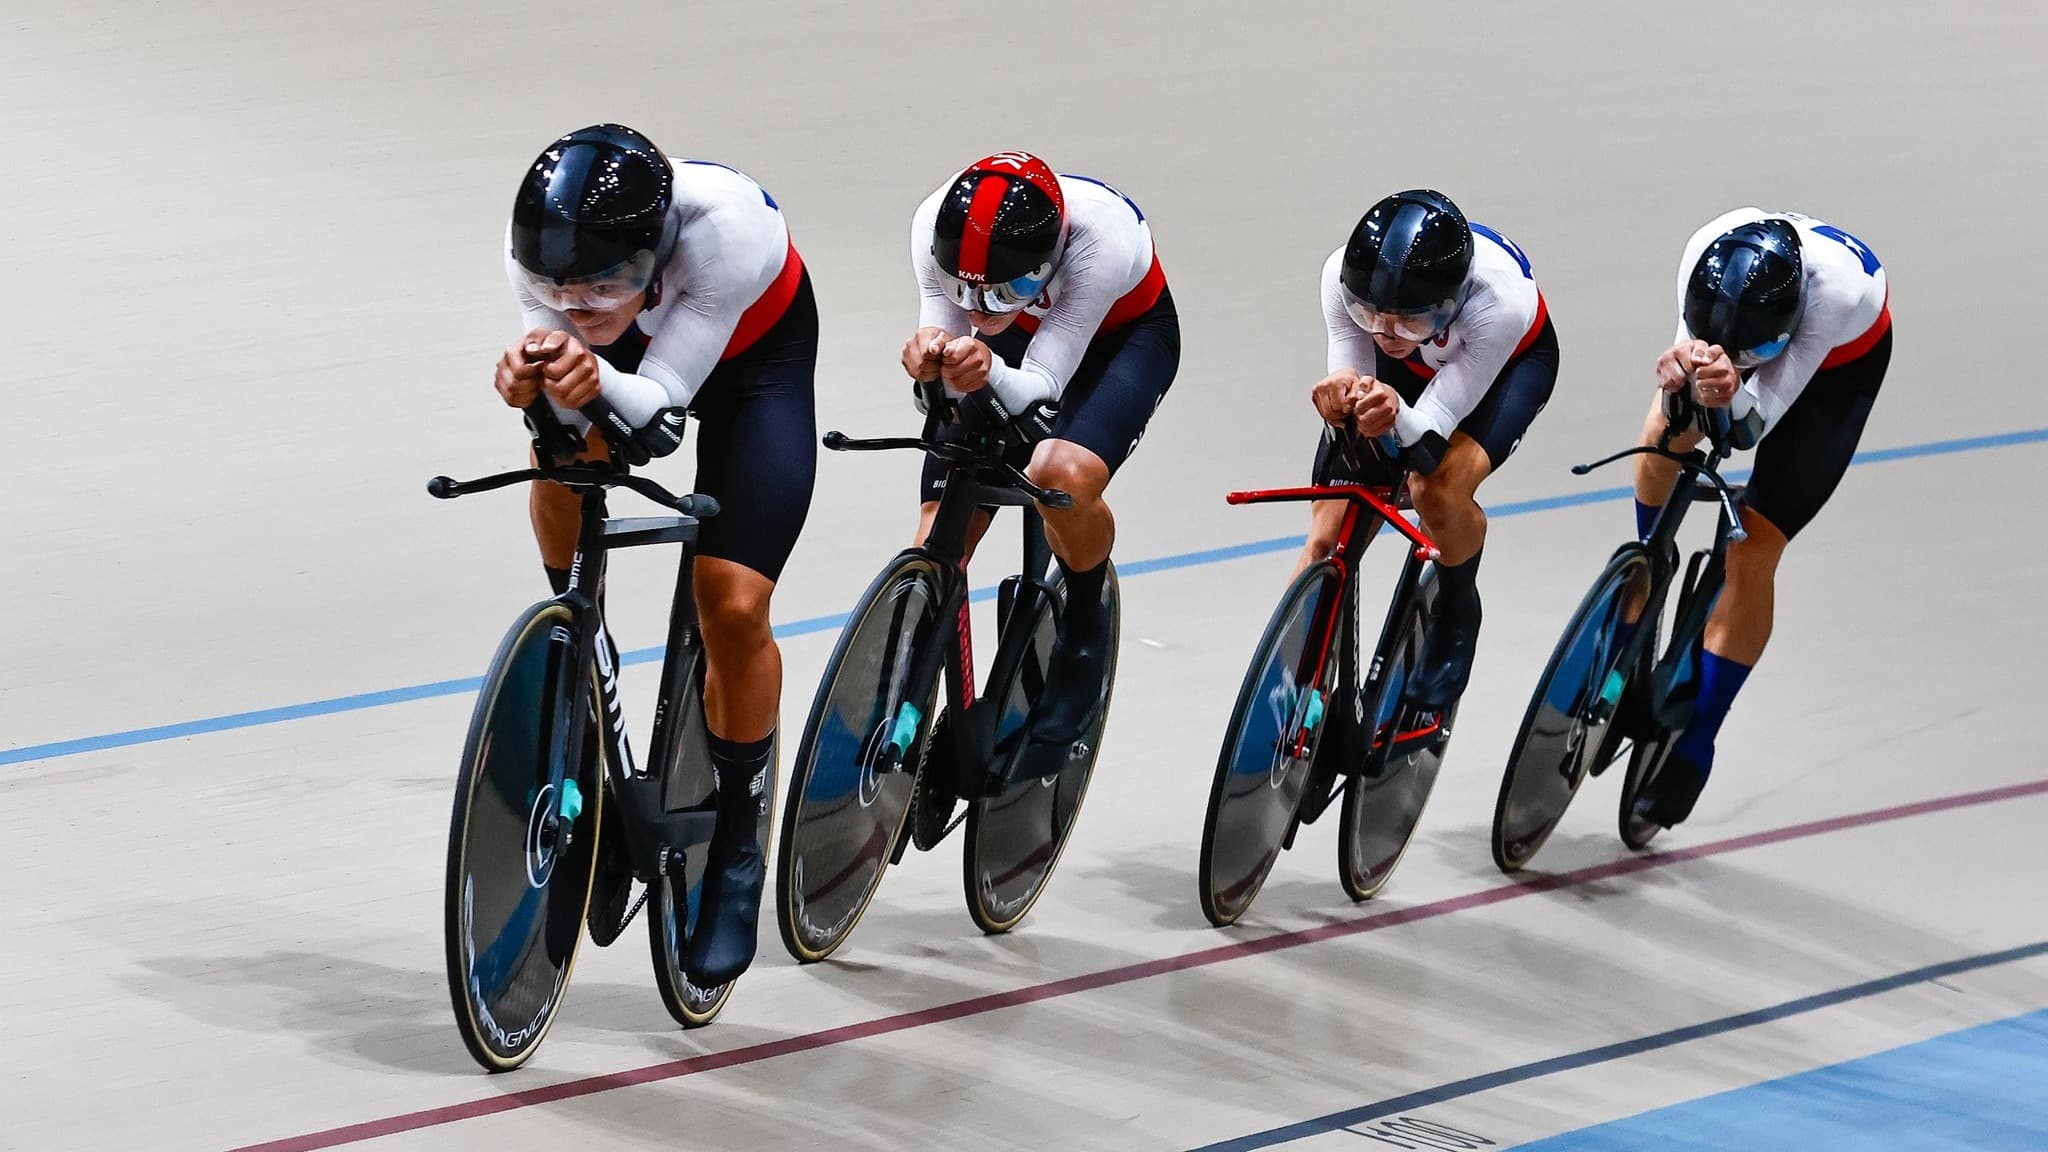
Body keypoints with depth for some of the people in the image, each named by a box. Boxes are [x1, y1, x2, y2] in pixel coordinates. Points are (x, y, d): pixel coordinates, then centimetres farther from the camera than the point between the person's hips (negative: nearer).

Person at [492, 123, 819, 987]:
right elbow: (567, 414, -28)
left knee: (733, 609, -12)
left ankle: (736, 850, 7)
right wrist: (535, 379, -50)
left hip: (757, 352, -3)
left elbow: (661, 403, -37)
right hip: (633, 343, 3)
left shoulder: (725, 227, -42)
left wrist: (600, 381, -58)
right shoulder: (538, 249, -32)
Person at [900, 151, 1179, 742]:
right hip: (1016, 336, 4)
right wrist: (933, 357, -47)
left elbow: (1041, 383, -37)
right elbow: (949, 354, -24)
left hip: (1122, 336, -4)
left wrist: (989, 373, -58)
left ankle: (1086, 623, -4)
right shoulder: (935, 227, -32)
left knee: (1063, 475, -33)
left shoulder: (1102, 238, -41)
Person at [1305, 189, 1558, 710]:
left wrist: (1396, 417, -59)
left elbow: (1431, 431, -37)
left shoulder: (1498, 300, -42)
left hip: (1508, 361, -3)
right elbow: (1352, 385, -24)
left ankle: (1456, 613, -1)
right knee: (1327, 539, -8)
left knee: (1438, 490, -31)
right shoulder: (1343, 276, -34)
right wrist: (1341, 399, -48)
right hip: (1405, 367, 3)